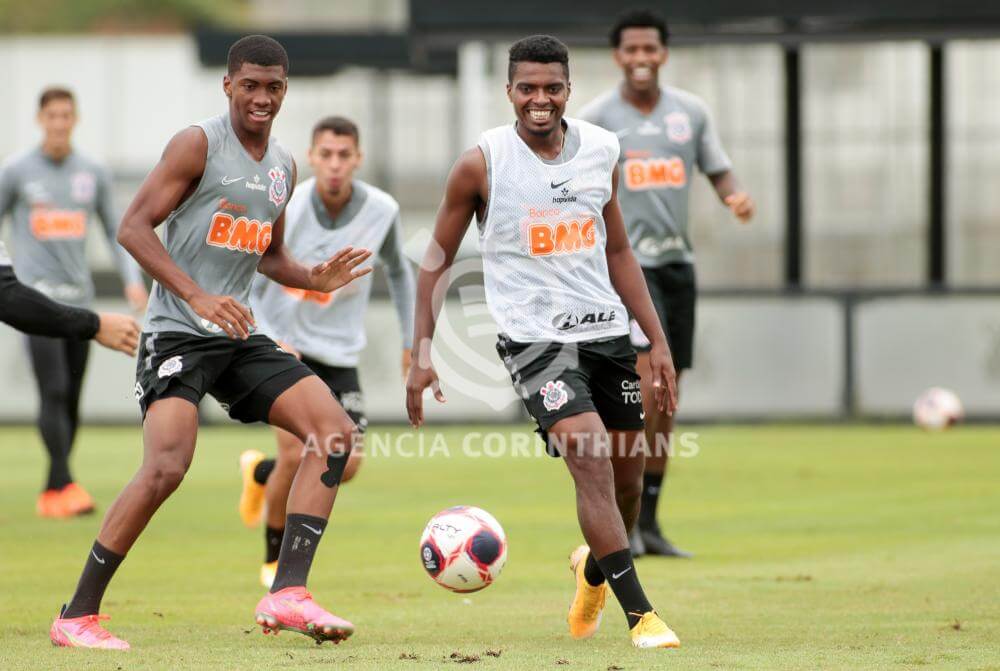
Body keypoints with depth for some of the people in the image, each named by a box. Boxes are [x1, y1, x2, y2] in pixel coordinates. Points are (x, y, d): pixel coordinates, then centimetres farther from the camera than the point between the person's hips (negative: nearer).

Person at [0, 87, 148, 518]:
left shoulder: (93, 174, 10)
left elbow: (114, 231, 16)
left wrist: (132, 280, 4)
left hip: (79, 299, 4)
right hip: (38, 296, -4)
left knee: (72, 399, 3)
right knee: (54, 391, -16)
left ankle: (50, 495, 10)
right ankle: (65, 486, -20)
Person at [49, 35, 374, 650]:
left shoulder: (284, 166, 14)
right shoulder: (199, 144, -8)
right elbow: (134, 227, -14)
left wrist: (315, 279, 6)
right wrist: (198, 297, -25)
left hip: (240, 338, 7)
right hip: (178, 336, -7)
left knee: (335, 431, -9)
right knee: (167, 467, -23)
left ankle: (287, 594, -13)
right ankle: (77, 616, -10)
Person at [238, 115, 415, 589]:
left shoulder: (381, 210, -8)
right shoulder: (285, 213, -19)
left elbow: (398, 270, 12)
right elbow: (247, 289, -11)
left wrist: (411, 339, 11)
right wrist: (271, 342, -25)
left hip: (340, 354, 4)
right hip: (285, 348, -3)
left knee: (346, 466, -5)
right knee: (297, 455, -15)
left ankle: (262, 474, 27)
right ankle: (276, 558, 11)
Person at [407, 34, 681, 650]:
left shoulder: (601, 151, 5)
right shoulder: (483, 163, -7)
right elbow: (438, 261, 2)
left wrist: (659, 341, 13)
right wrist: (422, 353, -3)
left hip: (606, 330, 5)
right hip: (534, 337, -5)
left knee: (627, 474, 10)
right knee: (590, 459, -21)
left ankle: (594, 569, 42)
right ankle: (640, 614, -21)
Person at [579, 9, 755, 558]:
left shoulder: (691, 112, 8)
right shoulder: (597, 118, -3)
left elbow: (718, 171, 14)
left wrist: (736, 198, -9)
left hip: (677, 262, 5)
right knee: (649, 380, -20)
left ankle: (648, 522, 16)